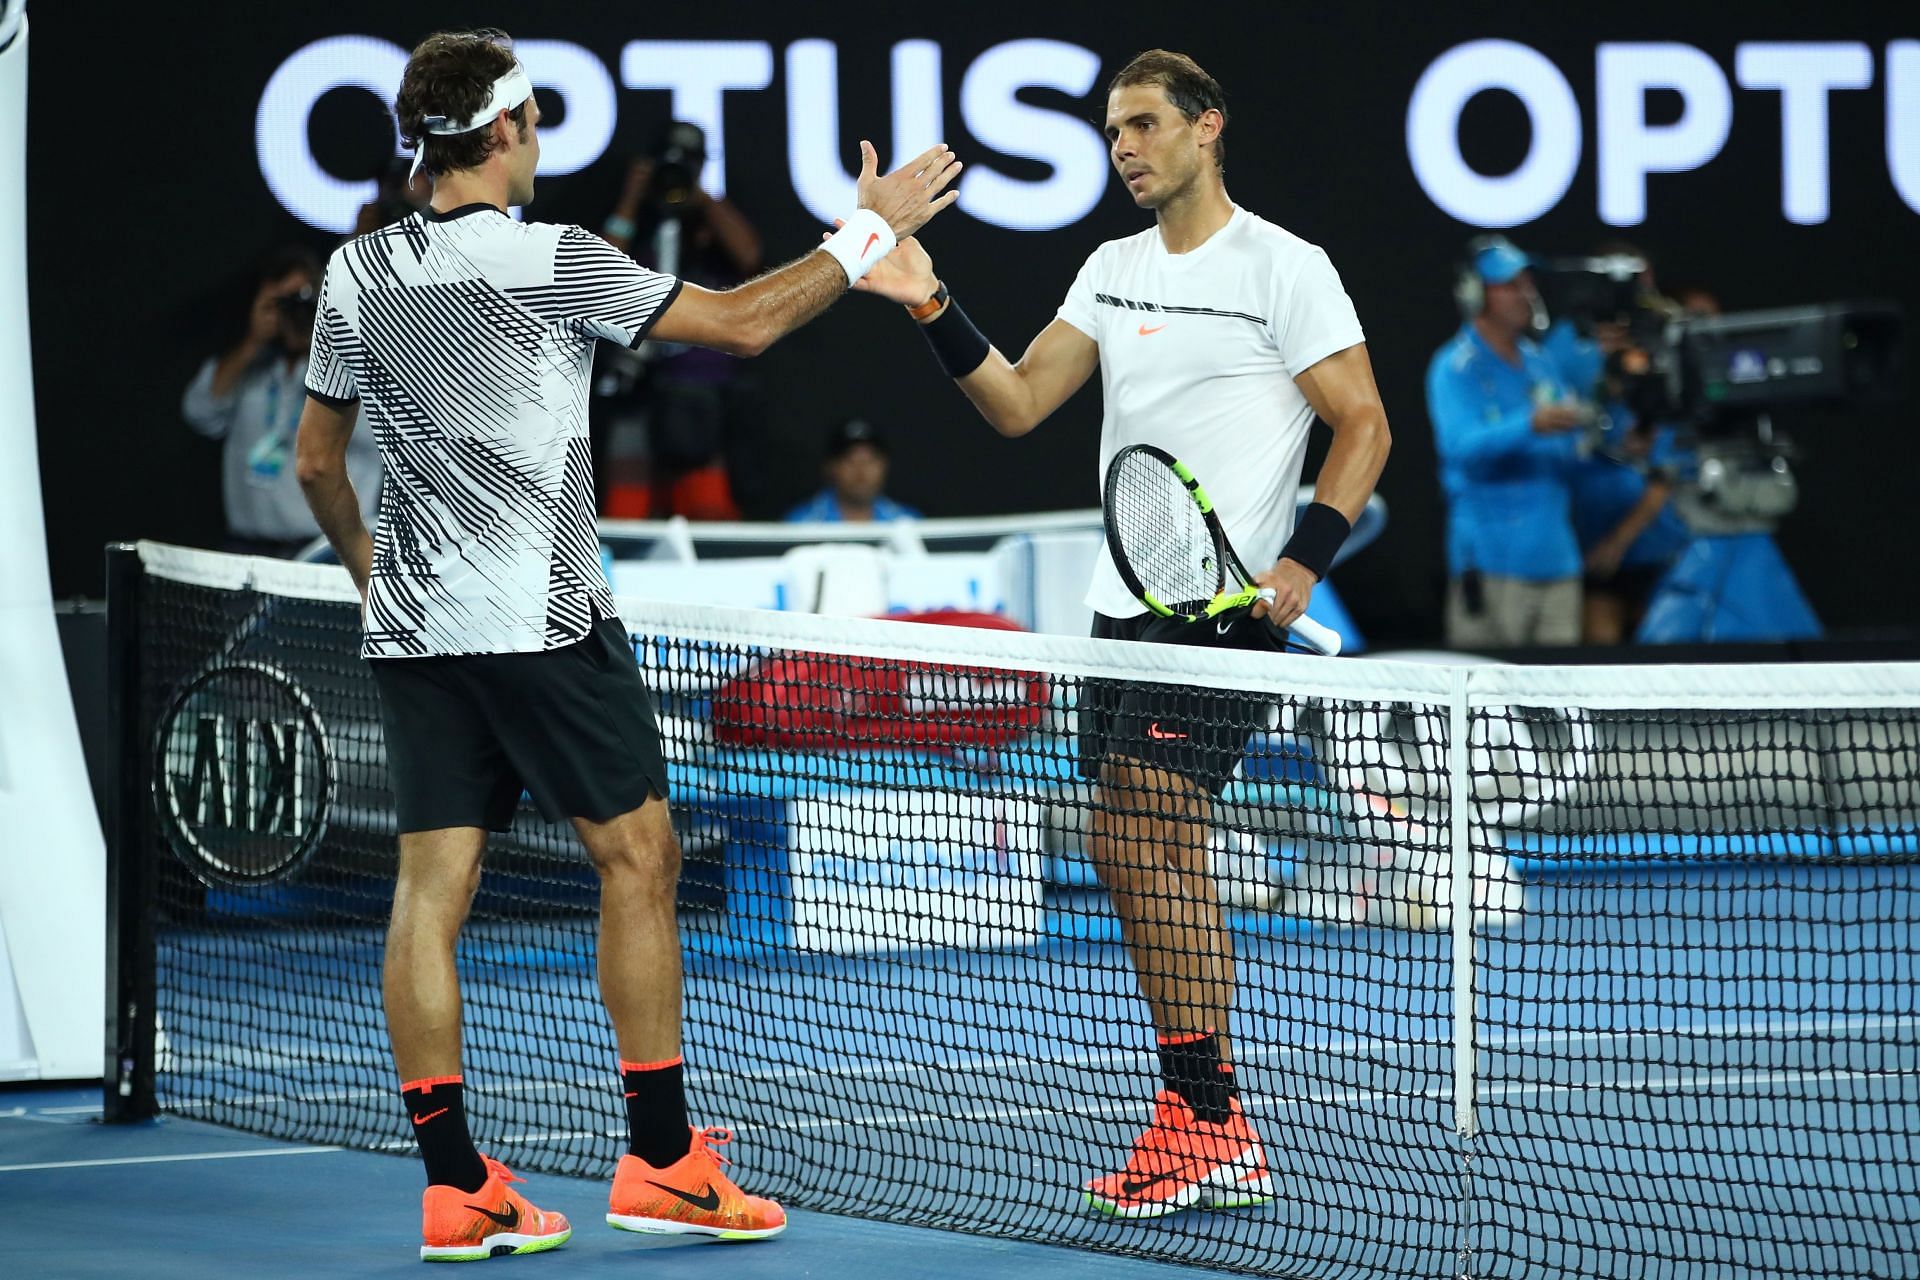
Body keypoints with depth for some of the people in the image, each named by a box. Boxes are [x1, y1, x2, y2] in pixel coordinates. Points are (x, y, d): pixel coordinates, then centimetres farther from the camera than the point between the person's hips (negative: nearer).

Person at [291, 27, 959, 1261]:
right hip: (545, 623, -6)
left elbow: (318, 459, 15)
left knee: (432, 885, 3)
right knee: (638, 860, 5)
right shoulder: (554, 262, -10)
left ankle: (455, 1185, 3)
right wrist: (870, 231, 6)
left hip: (412, 629, 6)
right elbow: (743, 322, -4)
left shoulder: (356, 275, 6)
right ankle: (661, 1160, 7)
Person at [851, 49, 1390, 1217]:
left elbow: (1365, 426, -7)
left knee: (1149, 835, -15)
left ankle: (1200, 1121, -10)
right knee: (1135, 857, 9)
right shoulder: (1115, 269, 15)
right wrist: (934, 308, -3)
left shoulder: (1285, 268, -6)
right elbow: (1017, 405, 11)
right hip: (1126, 605, 8)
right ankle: (1222, 1138, 15)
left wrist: (1302, 561, -19)